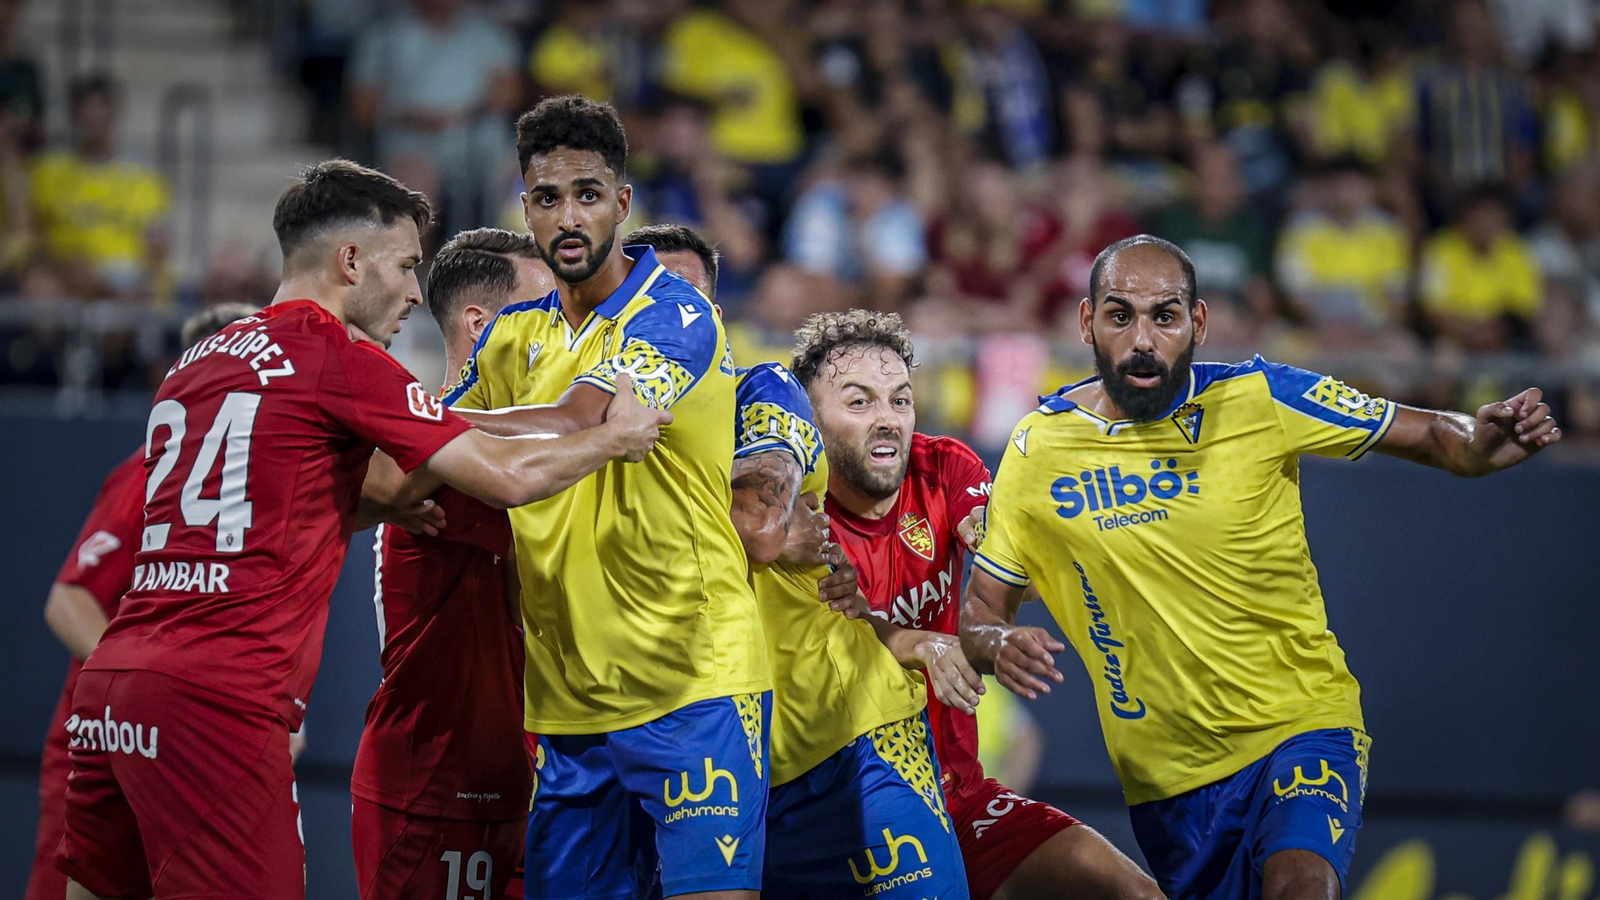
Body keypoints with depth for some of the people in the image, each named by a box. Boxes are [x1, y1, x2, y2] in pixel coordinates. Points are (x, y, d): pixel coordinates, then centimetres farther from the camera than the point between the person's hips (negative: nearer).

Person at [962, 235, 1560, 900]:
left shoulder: (1258, 399, -7)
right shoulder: (1038, 450, -3)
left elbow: (1433, 437, 0)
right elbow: (978, 610, 5)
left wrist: (1483, 442, -23)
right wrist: (997, 645, -19)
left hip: (1301, 726, -3)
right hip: (1163, 775, 3)